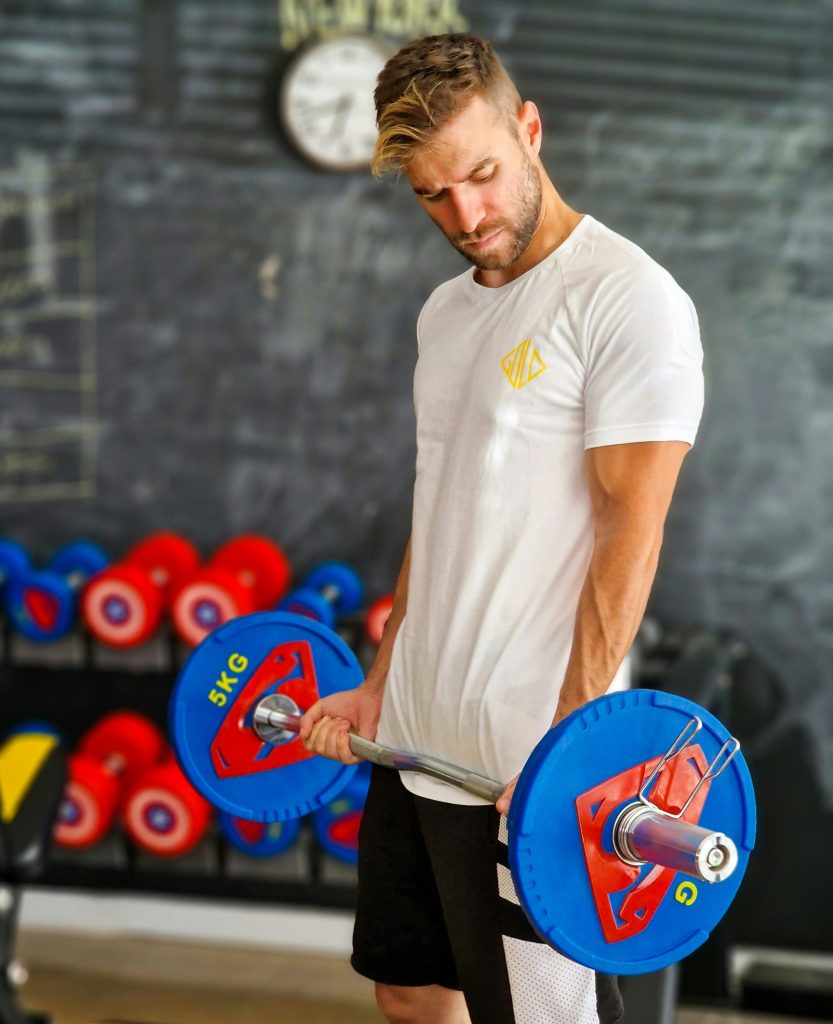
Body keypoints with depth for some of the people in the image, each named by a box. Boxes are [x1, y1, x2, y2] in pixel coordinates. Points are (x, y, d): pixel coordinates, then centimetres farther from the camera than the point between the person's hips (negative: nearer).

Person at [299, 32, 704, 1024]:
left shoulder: (627, 299, -13)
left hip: (531, 759, -8)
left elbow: (630, 531, -17)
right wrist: (381, 687, 18)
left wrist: (569, 742, -21)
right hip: (417, 744, 8)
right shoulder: (447, 311, 13)